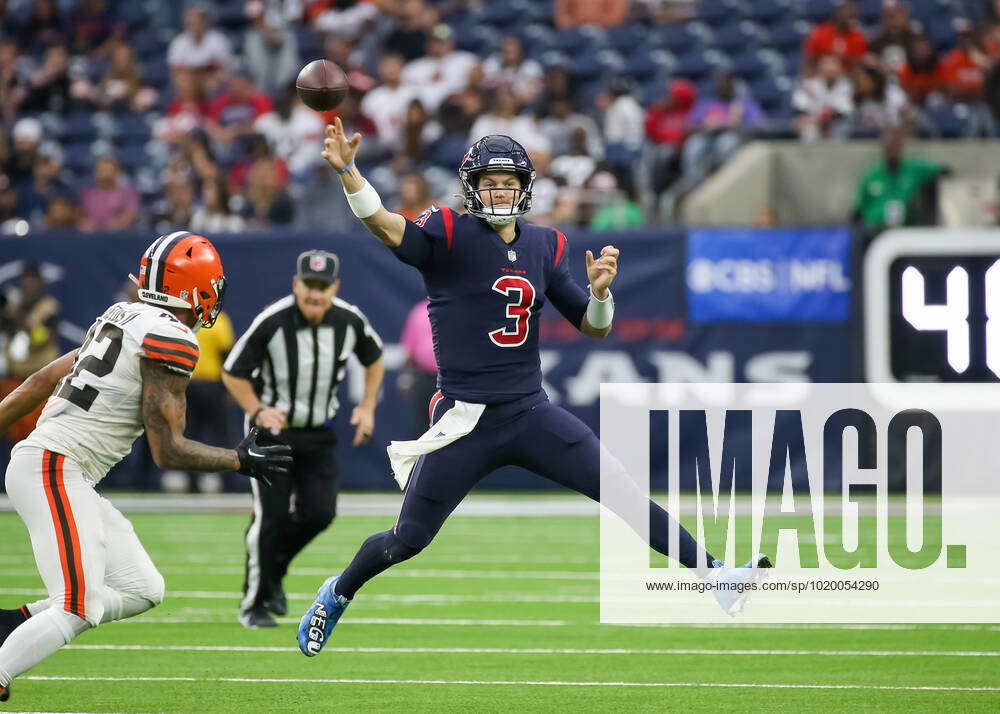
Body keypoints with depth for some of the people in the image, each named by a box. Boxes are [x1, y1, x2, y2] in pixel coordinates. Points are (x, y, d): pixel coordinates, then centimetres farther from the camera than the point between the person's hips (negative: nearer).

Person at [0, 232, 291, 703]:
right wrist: (241, 461, 0)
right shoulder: (170, 340, -11)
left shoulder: (122, 319, 16)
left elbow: (39, 383, 18)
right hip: (56, 471, -9)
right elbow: (167, 451, -11)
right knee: (79, 609, -16)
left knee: (142, 590, 9)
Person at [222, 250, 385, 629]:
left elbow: (374, 359, 13)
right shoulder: (271, 322, -21)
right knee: (271, 515, -10)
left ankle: (273, 570, 23)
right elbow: (233, 373, -10)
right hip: (272, 428, -4)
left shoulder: (351, 321, -9)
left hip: (319, 432, 4)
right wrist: (257, 411, -25)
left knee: (318, 513, -6)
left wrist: (367, 407, 1)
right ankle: (254, 604, 4)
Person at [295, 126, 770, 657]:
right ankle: (338, 593, 30)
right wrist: (346, 171, -44)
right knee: (408, 540, 2)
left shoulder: (546, 247, 8)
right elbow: (387, 227, -27)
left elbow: (594, 328, 11)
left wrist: (600, 292, -12)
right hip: (465, 422, -3)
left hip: (531, 414, 3)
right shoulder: (449, 234, -7)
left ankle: (709, 572, -5)